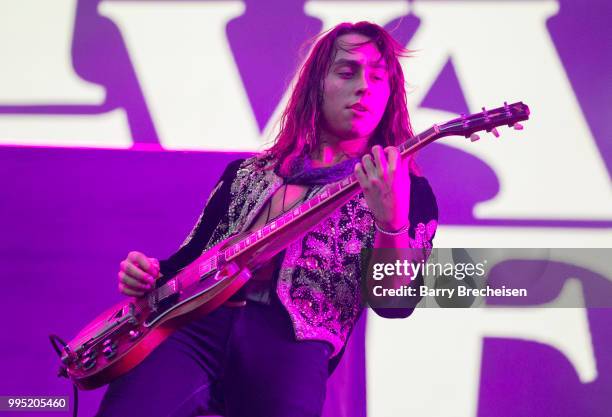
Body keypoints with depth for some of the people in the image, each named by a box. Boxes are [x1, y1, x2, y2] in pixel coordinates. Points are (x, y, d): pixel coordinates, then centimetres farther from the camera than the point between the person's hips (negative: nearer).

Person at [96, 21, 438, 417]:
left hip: (292, 340, -2)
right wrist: (147, 273, 5)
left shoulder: (410, 191, 10)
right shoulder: (246, 173, 23)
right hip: (194, 325, 3)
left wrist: (391, 219, -21)